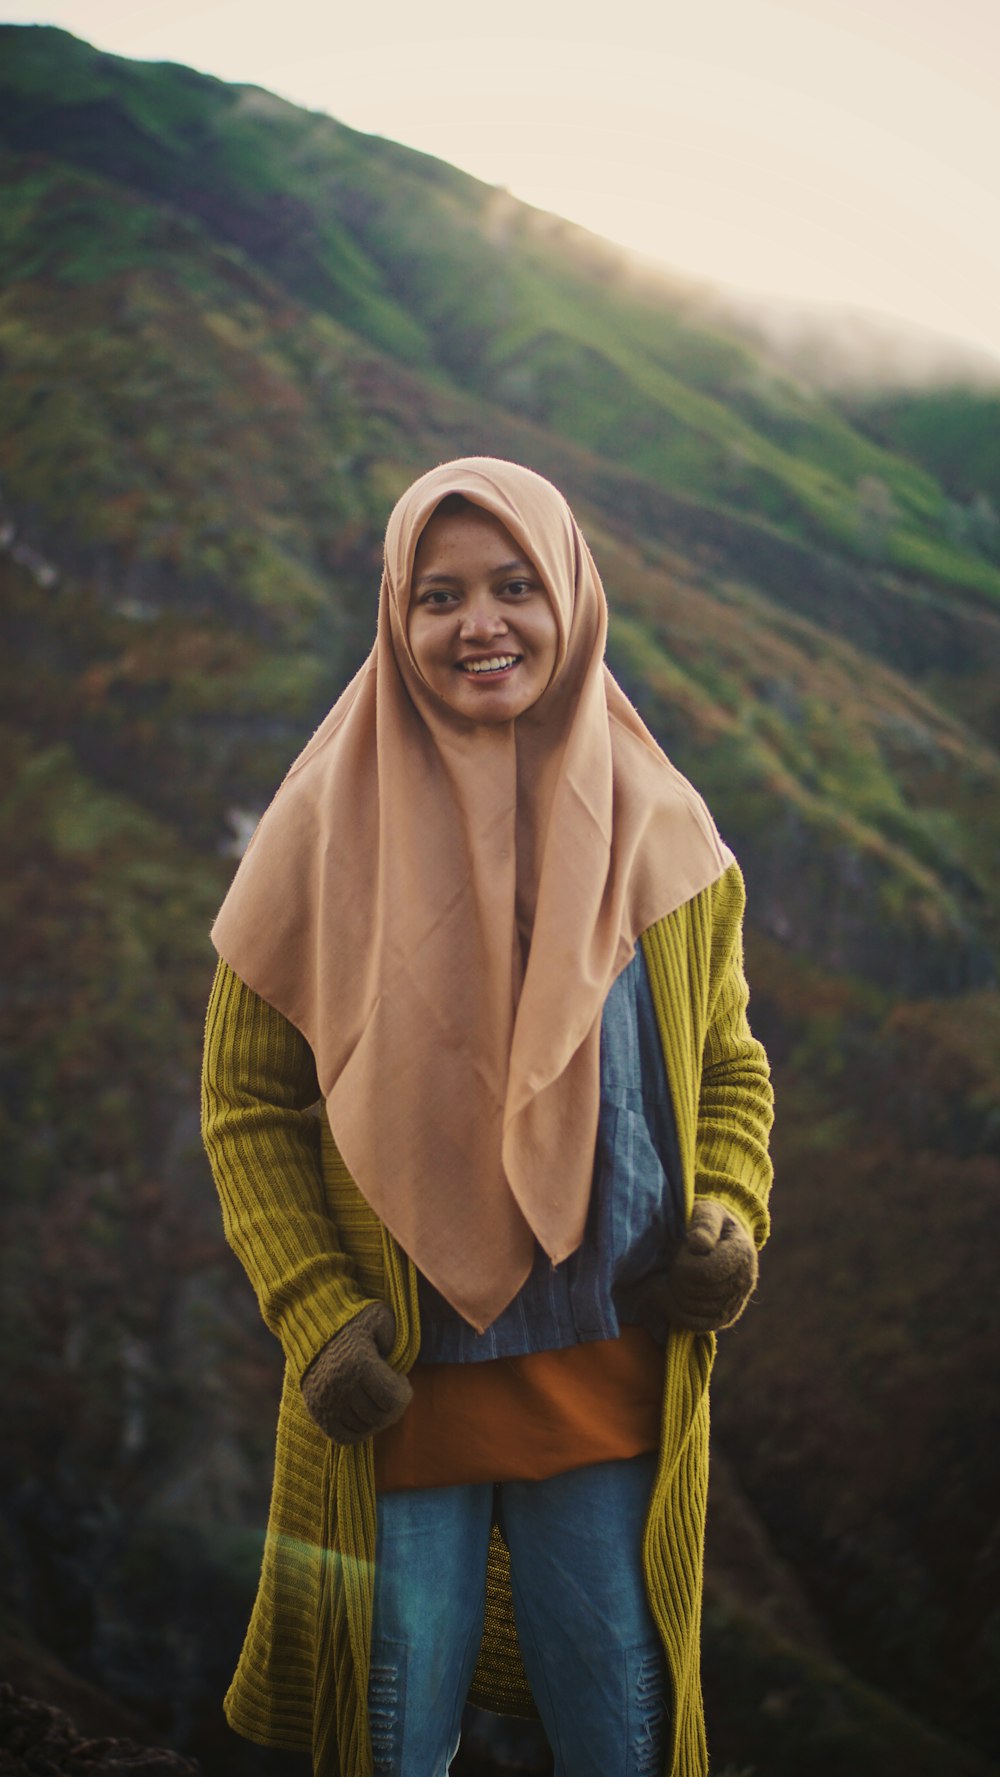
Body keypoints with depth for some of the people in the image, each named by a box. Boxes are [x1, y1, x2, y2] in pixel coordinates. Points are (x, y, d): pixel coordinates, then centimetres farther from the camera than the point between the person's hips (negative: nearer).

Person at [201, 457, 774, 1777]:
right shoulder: (332, 825, -8)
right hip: (400, 1384, -1)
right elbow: (245, 1101, -2)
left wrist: (729, 1217, -8)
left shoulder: (657, 828, -2)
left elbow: (729, 1063, 9)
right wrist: (318, 1314, -12)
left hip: (614, 1375, 2)